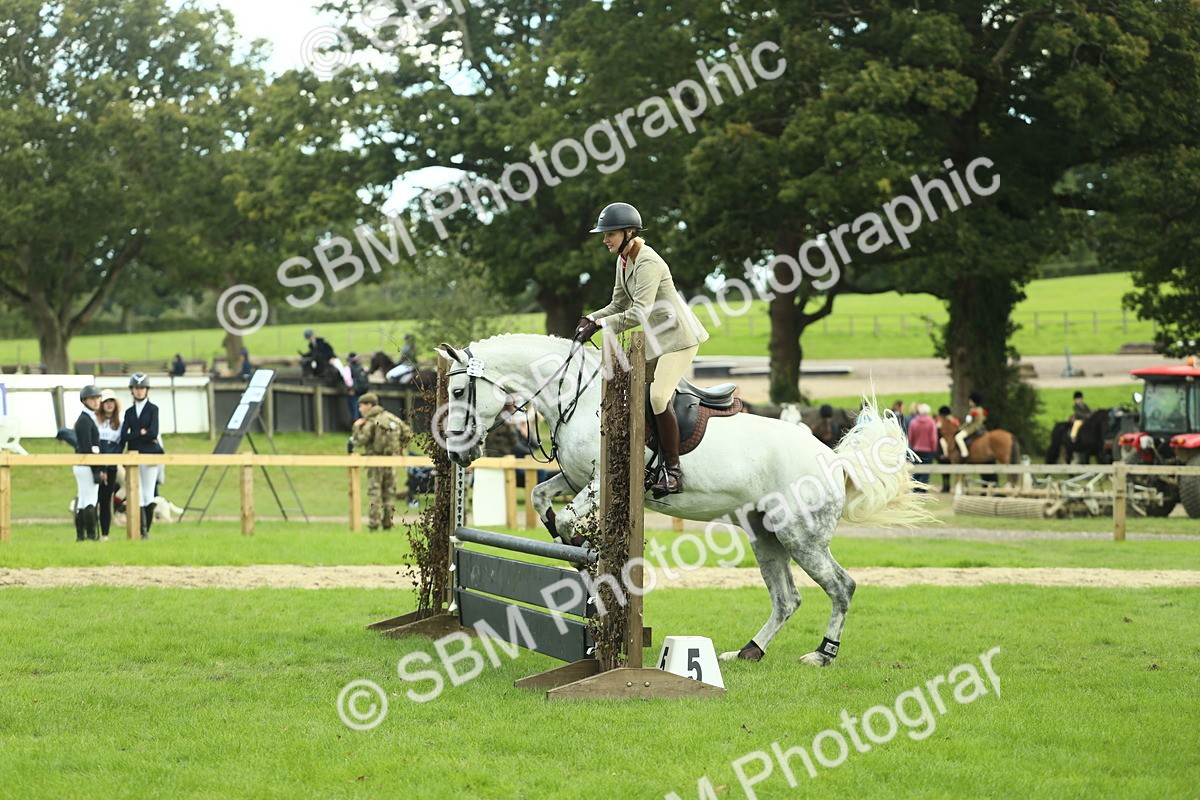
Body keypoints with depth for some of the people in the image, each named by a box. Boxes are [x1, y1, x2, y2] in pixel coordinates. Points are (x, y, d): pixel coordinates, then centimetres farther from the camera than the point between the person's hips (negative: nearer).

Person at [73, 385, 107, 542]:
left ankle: (80, 535, 12)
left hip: (81, 466, 10)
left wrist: (100, 469, 15)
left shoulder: (89, 419, 18)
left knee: (82, 501, 10)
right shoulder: (85, 420, -12)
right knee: (90, 501, -9)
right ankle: (91, 535, -11)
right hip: (87, 466, -10)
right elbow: (87, 448, -17)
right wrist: (98, 469, -17)